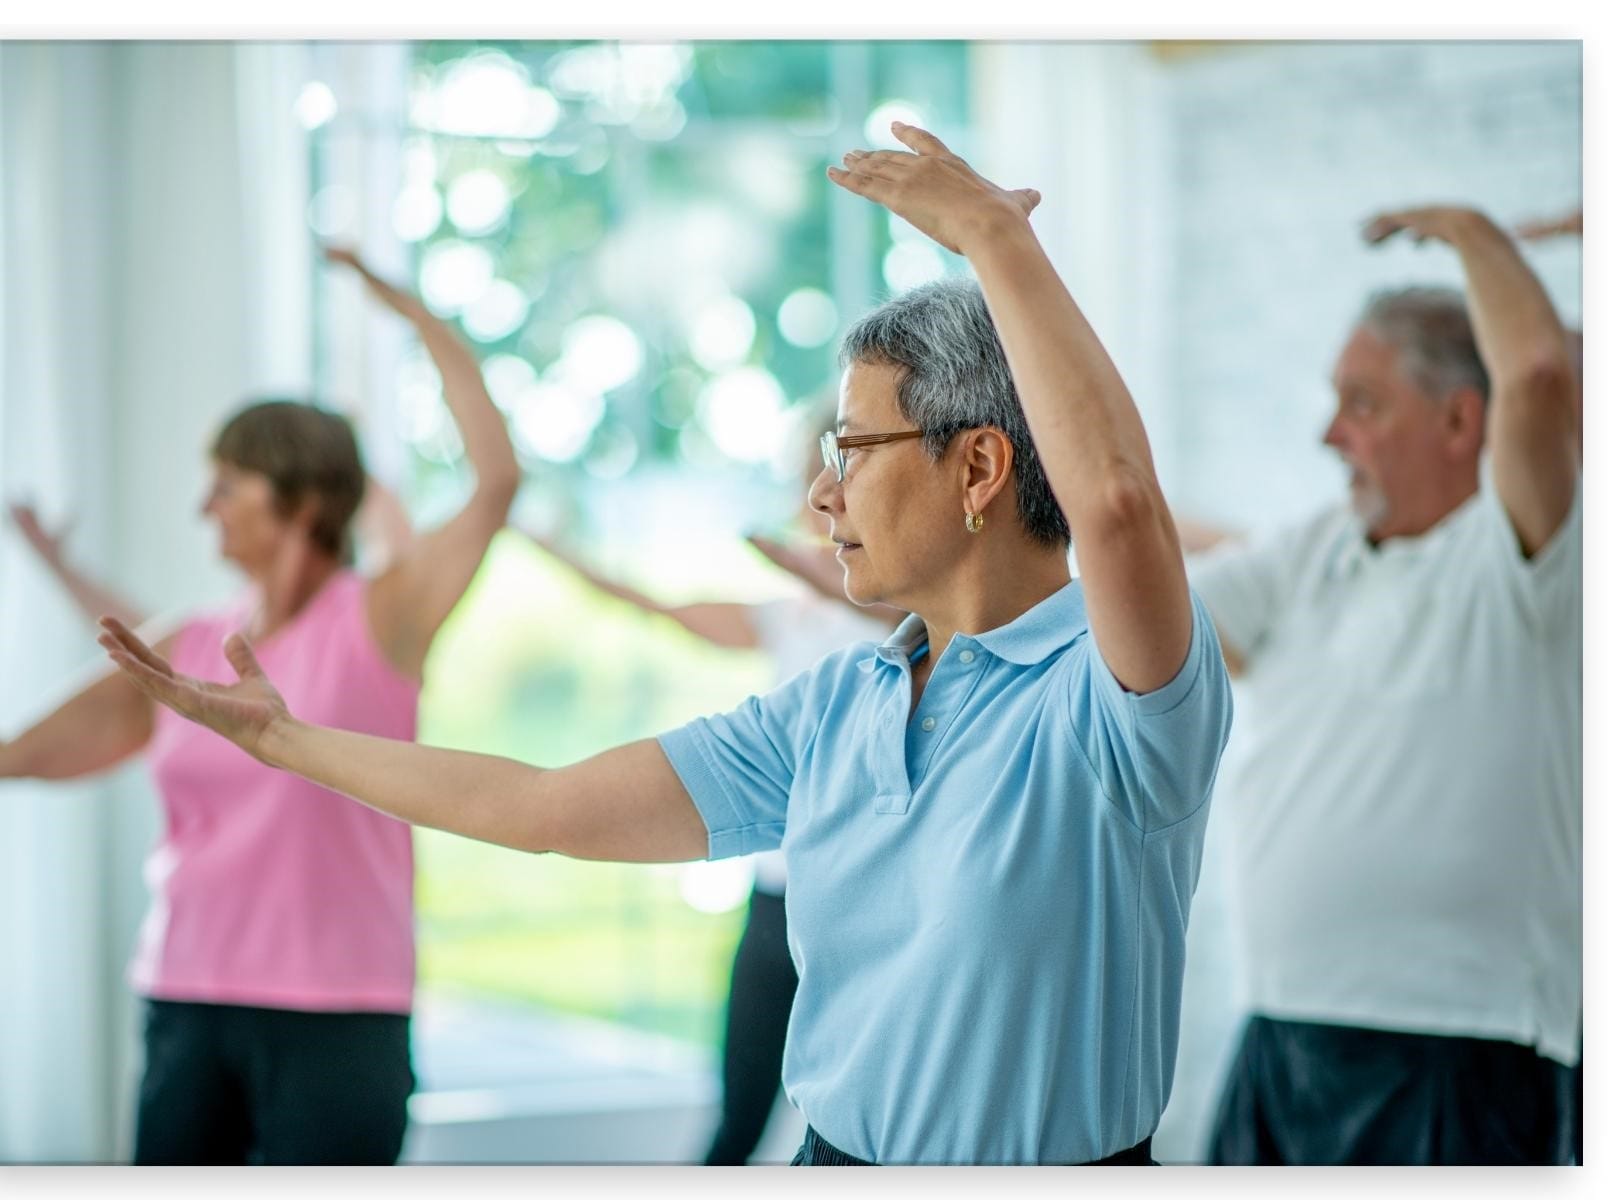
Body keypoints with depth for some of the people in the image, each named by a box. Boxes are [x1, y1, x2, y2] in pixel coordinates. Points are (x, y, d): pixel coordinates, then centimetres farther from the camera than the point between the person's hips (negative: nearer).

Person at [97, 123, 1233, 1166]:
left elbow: (1117, 498, -37)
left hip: (1061, 1164, -6)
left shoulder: (1108, 693, -15)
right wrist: (279, 738, 13)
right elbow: (549, 808, 9)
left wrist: (995, 232, -29)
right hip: (833, 1152, 6)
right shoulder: (829, 707, 8)